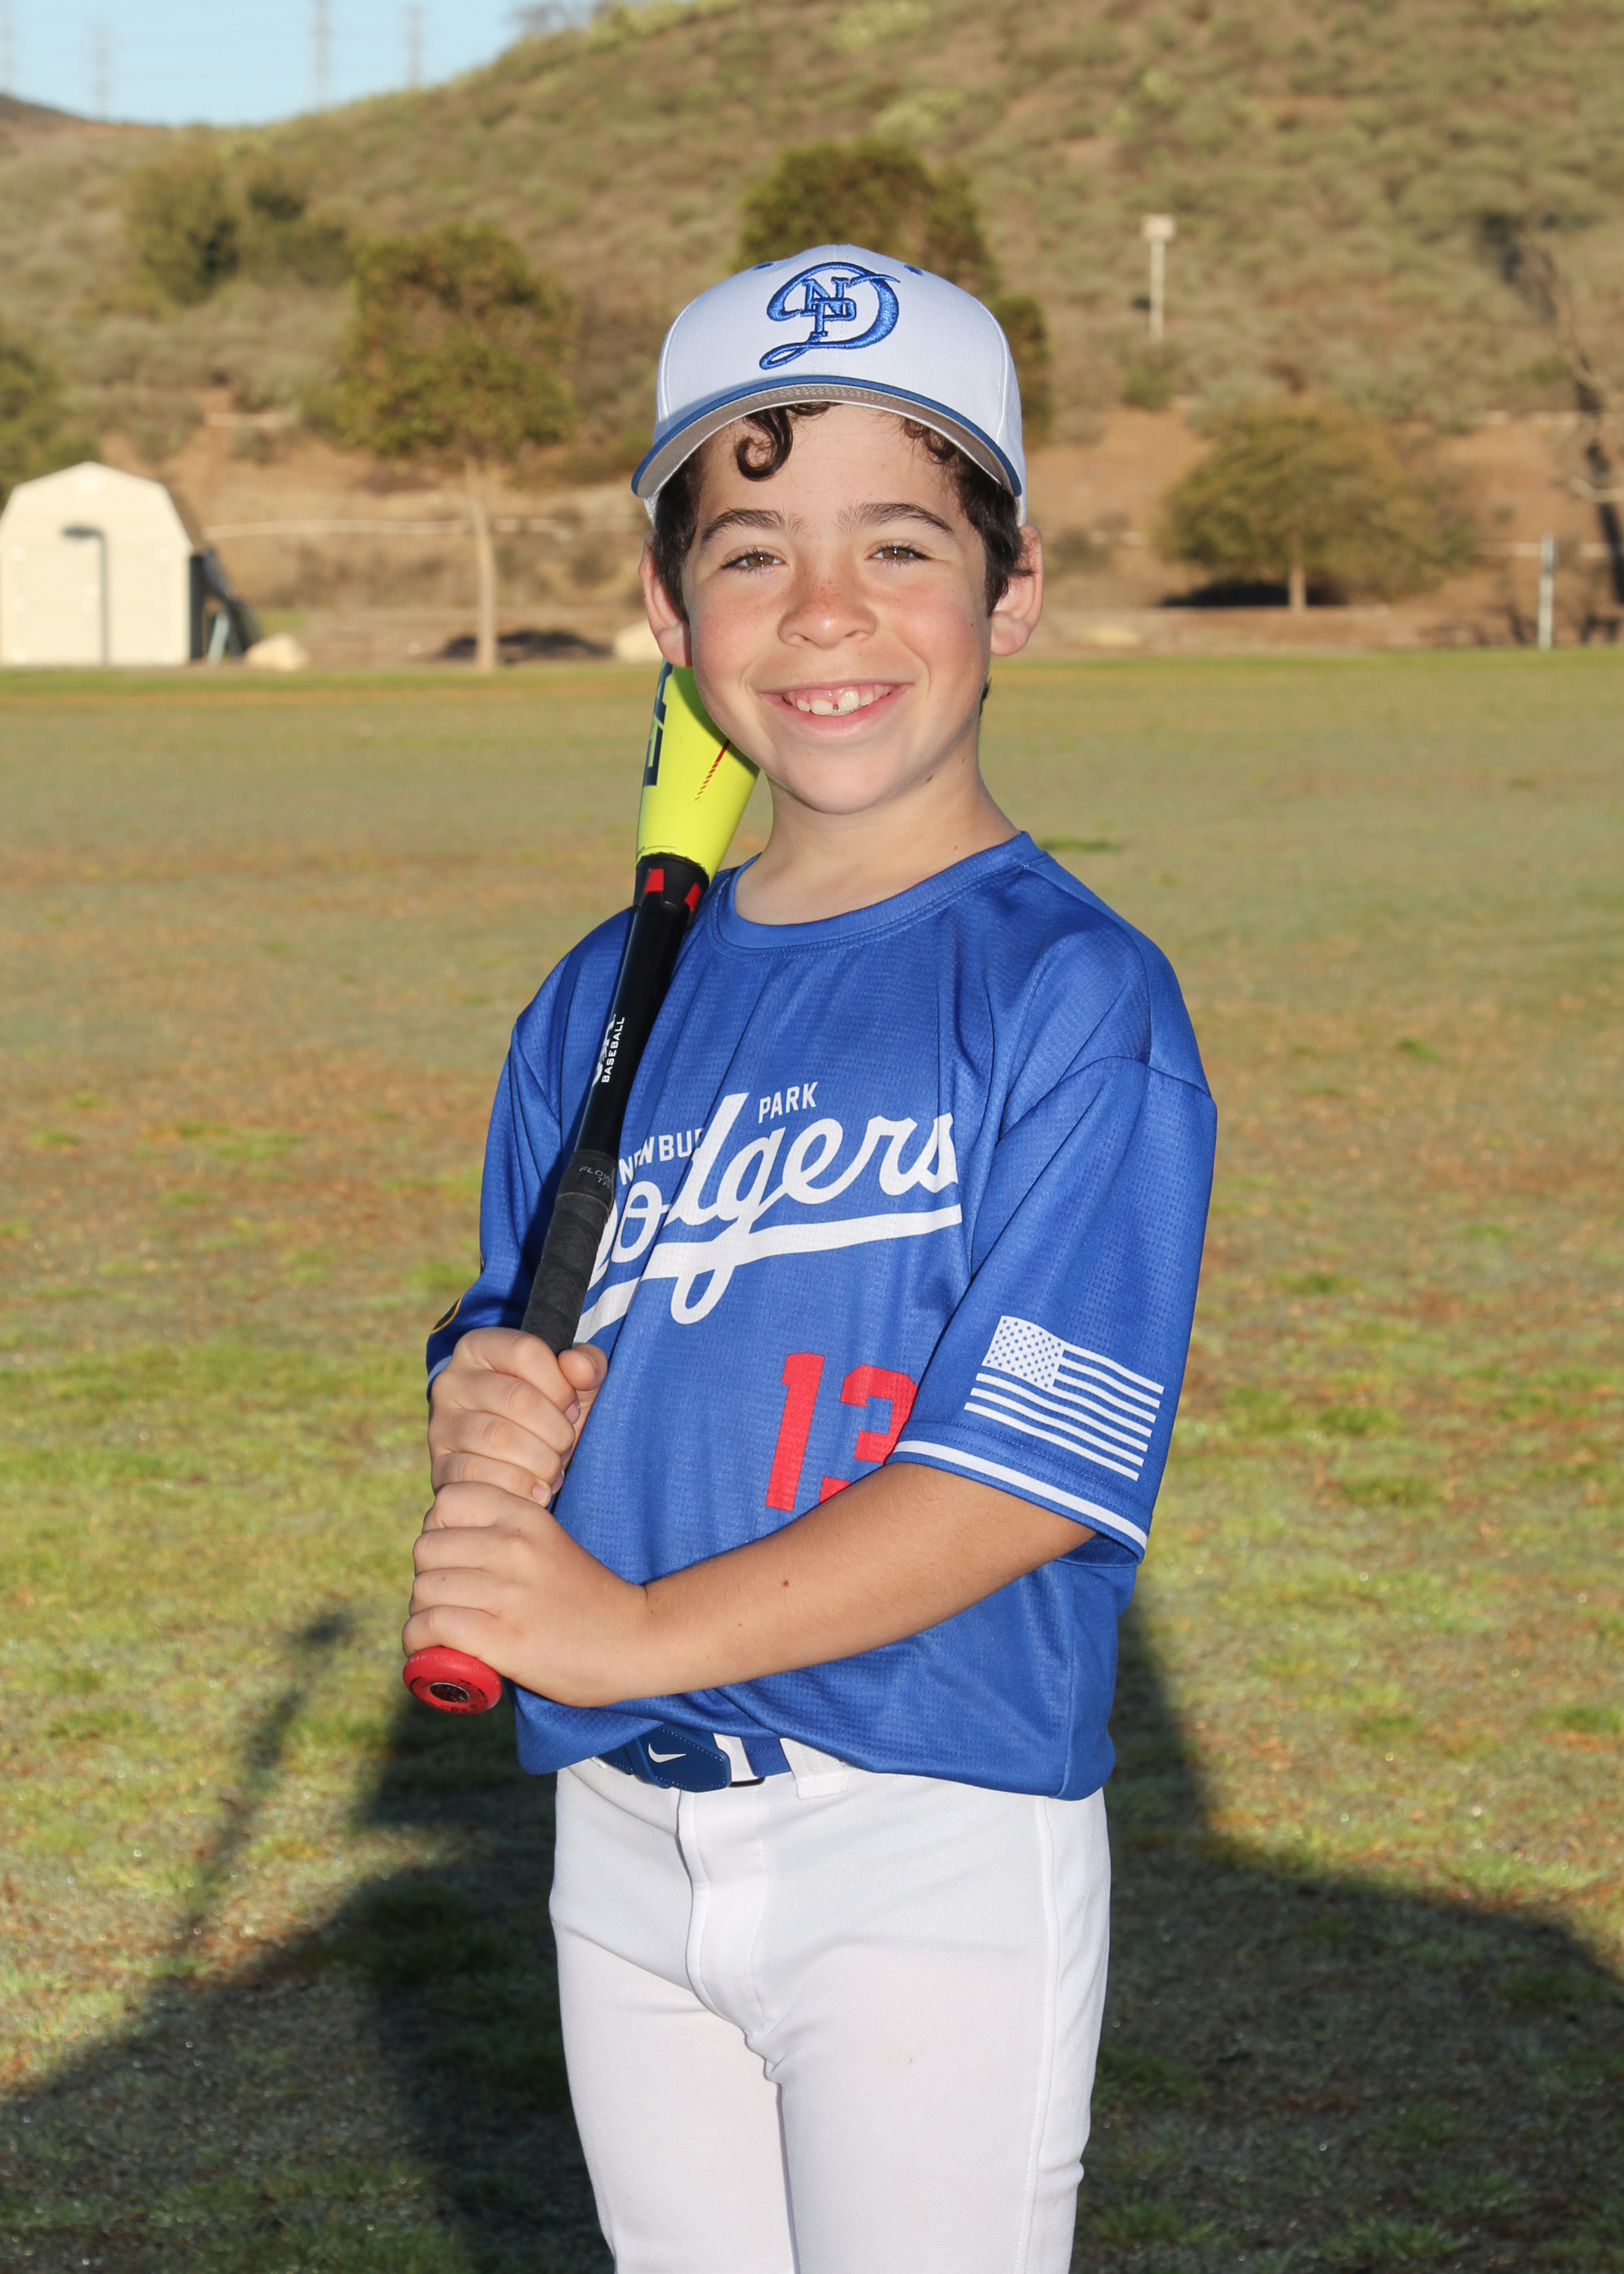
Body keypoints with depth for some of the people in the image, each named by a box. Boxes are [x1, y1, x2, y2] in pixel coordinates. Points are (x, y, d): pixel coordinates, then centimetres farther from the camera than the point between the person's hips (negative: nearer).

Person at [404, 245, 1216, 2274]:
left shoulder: (1076, 997, -10)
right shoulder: (605, 1004, 9)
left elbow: (1033, 1469, -17)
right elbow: (506, 1350, 16)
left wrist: (642, 1629, -23)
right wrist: (484, 1411, -9)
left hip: (941, 1856, -6)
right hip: (626, 1841, 6)